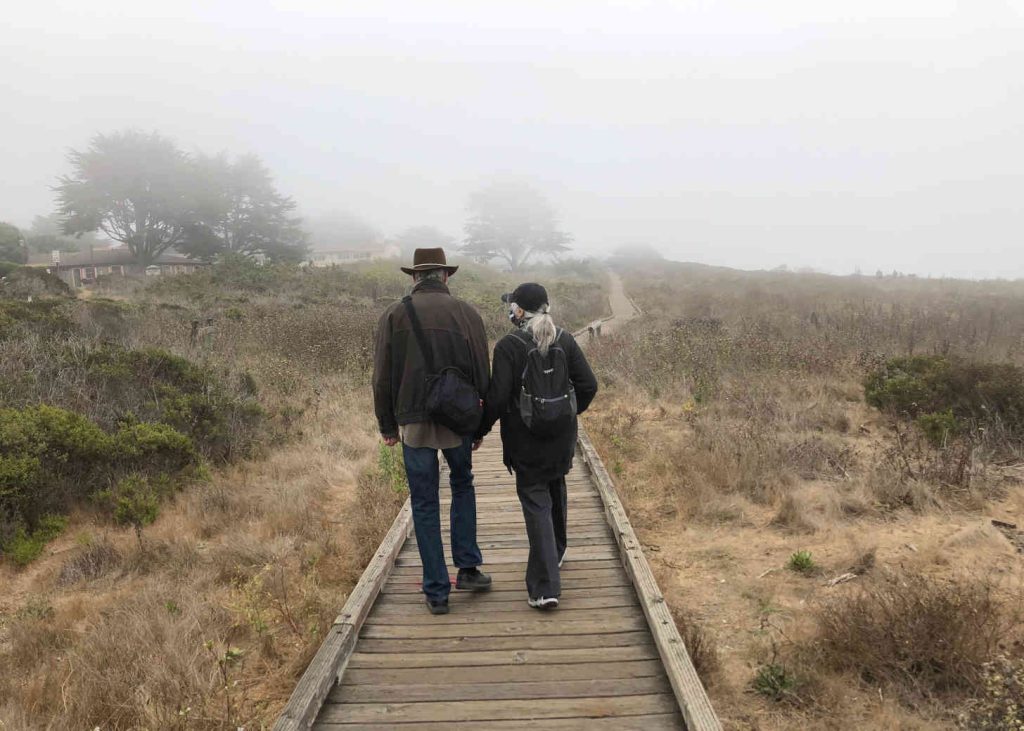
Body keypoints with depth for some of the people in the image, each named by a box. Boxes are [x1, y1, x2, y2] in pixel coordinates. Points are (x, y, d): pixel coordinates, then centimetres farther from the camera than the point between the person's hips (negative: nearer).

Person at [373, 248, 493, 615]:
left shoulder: (394, 315, -3)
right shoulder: (466, 312, -2)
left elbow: (383, 378, -1)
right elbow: (482, 374, 0)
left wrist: (388, 426, 10)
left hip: (414, 422, -1)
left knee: (425, 504, 8)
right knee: (462, 485, 24)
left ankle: (437, 592, 14)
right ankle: (468, 568, 22)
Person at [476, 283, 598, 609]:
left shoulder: (508, 346, -14)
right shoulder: (565, 340, -1)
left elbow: (497, 396, -17)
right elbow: (588, 385, -1)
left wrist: (480, 430, -2)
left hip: (525, 439, -4)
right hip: (562, 436, 4)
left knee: (536, 502, 1)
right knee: (556, 490, 25)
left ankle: (545, 587, -4)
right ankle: (556, 552, 46)